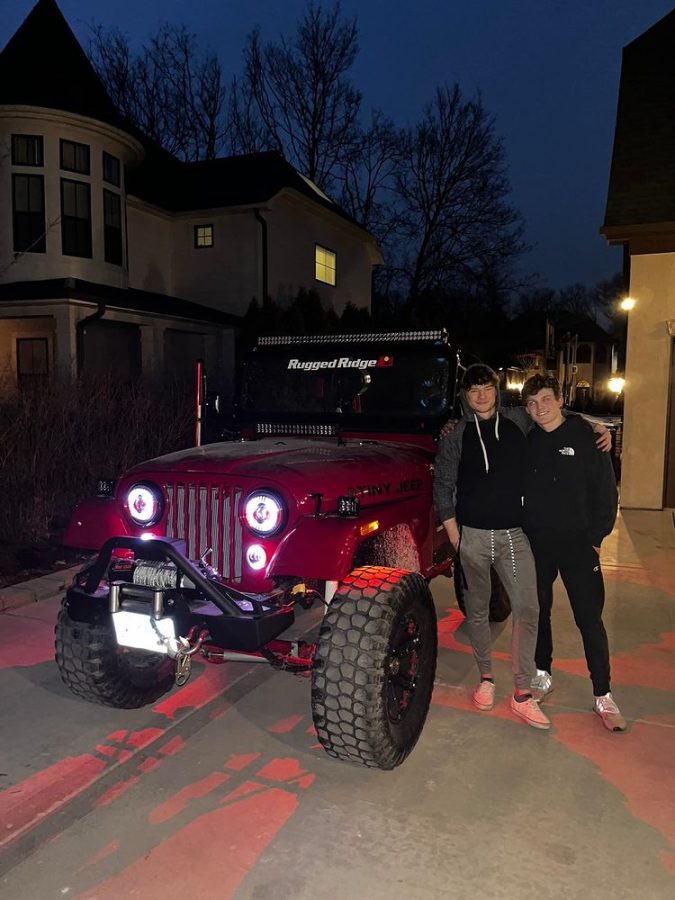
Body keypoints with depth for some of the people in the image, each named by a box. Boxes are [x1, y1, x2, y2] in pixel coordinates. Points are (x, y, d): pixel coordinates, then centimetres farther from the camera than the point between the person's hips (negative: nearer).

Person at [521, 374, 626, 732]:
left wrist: (596, 537, -8)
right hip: (536, 542, 4)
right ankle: (542, 675, 33)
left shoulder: (586, 435, -6)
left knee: (590, 619, 0)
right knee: (538, 611, 14)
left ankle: (603, 696, 13)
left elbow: (605, 490, -5)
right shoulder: (526, 443, 4)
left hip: (578, 543, -3)